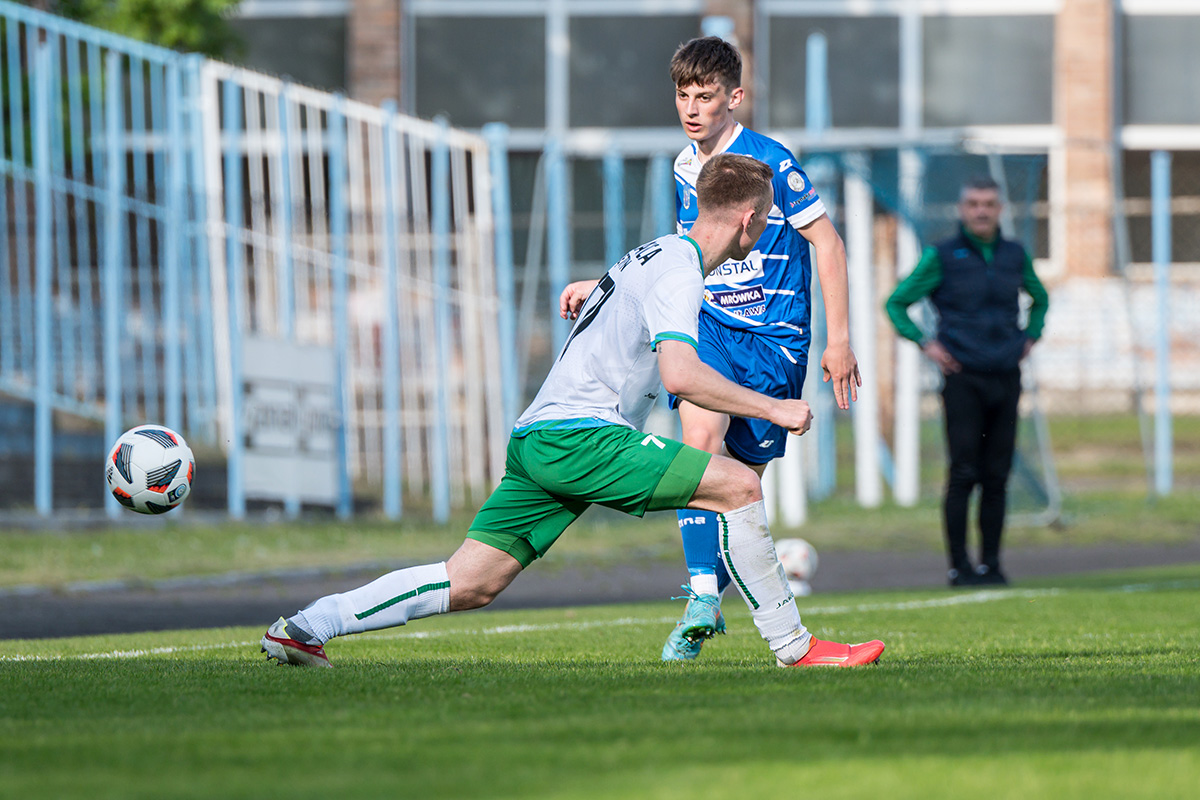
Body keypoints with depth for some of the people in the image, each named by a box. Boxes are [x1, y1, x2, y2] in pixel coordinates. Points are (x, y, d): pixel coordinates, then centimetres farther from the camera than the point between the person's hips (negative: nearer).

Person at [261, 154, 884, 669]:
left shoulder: (658, 254, 22)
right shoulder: (678, 269, -9)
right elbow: (679, 375, -23)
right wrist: (772, 409, -16)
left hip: (536, 437, 9)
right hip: (578, 437, -9)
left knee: (469, 584, 3)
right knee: (739, 486, -12)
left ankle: (302, 628, -1)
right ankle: (793, 647, -7)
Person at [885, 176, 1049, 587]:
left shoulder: (1015, 256, 11)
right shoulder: (942, 256, 0)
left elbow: (1040, 298, 31)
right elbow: (897, 303, 5)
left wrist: (1029, 338, 16)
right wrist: (926, 344, -4)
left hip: (1006, 379, 4)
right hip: (964, 379, -4)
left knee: (997, 476, 4)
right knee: (964, 474, -8)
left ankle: (991, 564, 10)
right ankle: (959, 566, -3)